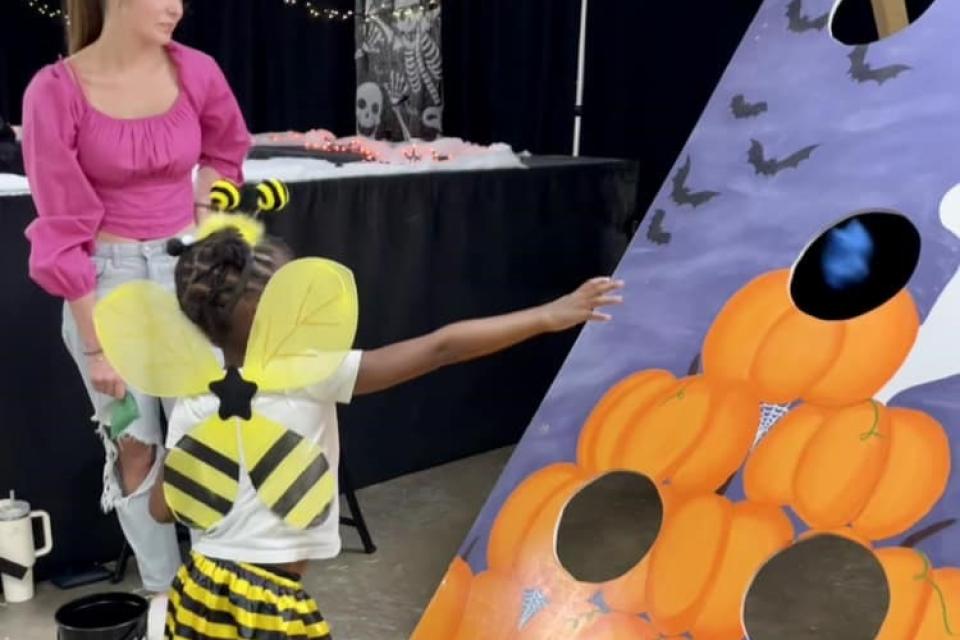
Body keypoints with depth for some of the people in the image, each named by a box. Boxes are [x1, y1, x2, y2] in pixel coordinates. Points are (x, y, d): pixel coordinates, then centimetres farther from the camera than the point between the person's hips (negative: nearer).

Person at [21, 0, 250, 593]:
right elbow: (63, 229, -11)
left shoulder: (196, 72, -6)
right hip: (106, 279, -2)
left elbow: (225, 149, 19)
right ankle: (165, 593, 23)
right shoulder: (56, 91, -15)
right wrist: (96, 343, -11)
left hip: (188, 269, 2)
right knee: (136, 445, 6)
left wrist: (201, 217, 6)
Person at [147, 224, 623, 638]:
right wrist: (548, 316, -12)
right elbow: (439, 349, -15)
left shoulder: (194, 402, -1)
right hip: (269, 599, -5)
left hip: (200, 586, 6)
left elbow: (163, 509, 3)